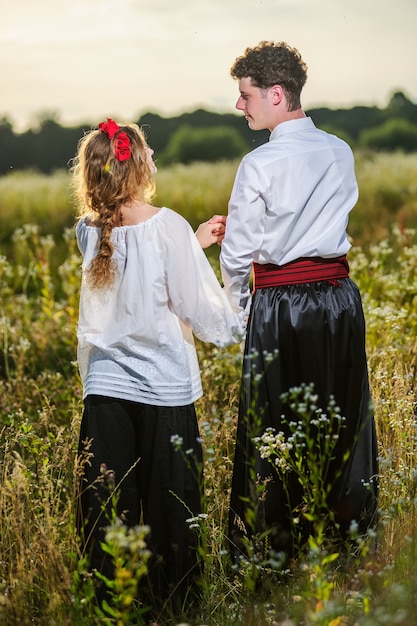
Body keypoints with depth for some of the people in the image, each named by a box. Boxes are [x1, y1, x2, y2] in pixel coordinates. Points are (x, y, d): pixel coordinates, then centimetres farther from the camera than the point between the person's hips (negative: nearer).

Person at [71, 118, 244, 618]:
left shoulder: (89, 231, 2)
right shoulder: (166, 224, -13)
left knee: (106, 510, 10)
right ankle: (171, 601, 19)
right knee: (168, 505, 9)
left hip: (104, 389, 4)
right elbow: (197, 304, -8)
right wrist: (239, 325, 9)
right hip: (163, 389, -4)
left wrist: (192, 243, 23)